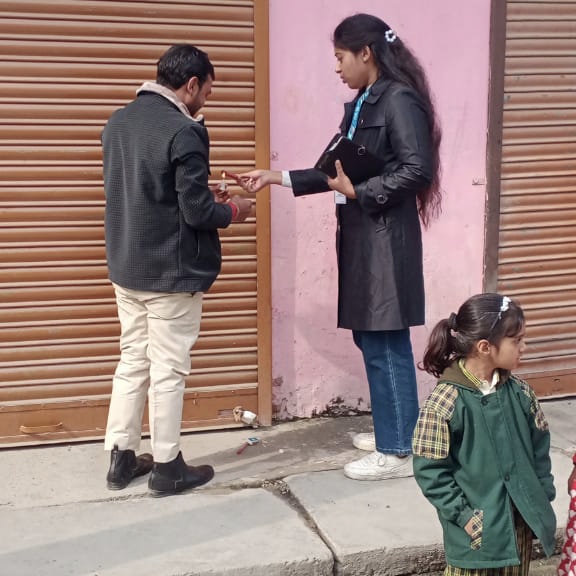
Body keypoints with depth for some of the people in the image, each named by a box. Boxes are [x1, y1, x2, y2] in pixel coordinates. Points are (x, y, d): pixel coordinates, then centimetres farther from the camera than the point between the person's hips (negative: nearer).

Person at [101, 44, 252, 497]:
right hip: (172, 272, -8)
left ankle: (122, 458, 23)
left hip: (127, 267, 8)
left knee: (133, 360, 16)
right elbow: (197, 212, -19)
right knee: (168, 369, 3)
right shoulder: (184, 131, -19)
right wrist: (232, 210, 1)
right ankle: (167, 467, 14)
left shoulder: (118, 121, 7)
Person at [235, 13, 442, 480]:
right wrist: (276, 177, 13)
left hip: (386, 241, -9)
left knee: (386, 345, -2)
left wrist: (358, 192, -14)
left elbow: (417, 170, -20)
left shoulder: (399, 100, -12)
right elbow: (336, 172, 16)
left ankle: (400, 451, 10)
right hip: (360, 239, 9)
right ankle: (391, 431, 28)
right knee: (370, 339, 14)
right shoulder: (359, 106, 16)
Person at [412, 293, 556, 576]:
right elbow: (430, 470, -16)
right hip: (475, 526, -5)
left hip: (520, 519, 5)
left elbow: (540, 446, 10)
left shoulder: (520, 392, -1)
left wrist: (543, 497, 5)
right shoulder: (443, 403, -19)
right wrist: (462, 514, -16)